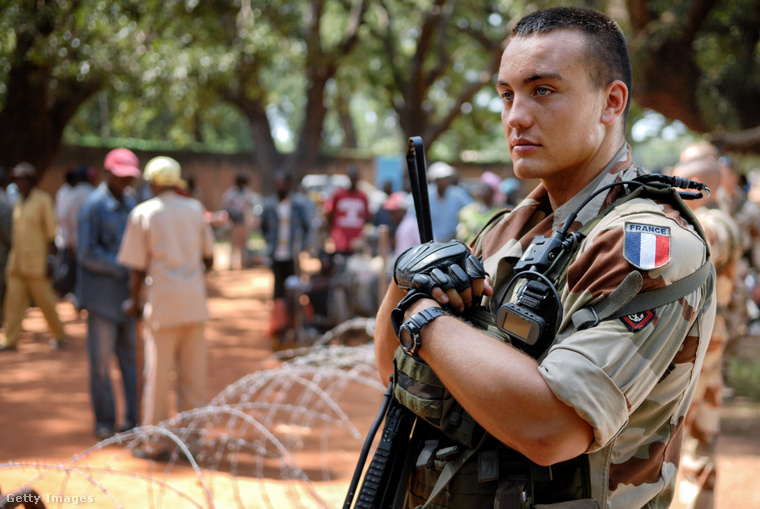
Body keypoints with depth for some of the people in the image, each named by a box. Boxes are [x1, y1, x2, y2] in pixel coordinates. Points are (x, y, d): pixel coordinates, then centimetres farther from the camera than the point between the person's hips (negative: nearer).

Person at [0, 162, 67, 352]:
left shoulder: (43, 200, -7)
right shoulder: (18, 202, 12)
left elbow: (51, 233, -9)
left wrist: (50, 260, -14)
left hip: (36, 264, -6)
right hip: (17, 263, 6)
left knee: (45, 301, 0)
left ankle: (59, 336, 15)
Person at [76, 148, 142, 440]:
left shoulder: (130, 204, 12)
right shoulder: (93, 206, -8)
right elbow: (87, 253, -14)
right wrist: (124, 269, -15)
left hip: (128, 295, 6)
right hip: (102, 295, -6)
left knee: (132, 357, 7)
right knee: (101, 360, 1)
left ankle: (134, 419, 14)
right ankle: (104, 422, 11)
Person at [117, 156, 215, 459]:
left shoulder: (143, 213, -2)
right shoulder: (194, 209, 8)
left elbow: (138, 266, -3)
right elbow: (208, 257, 12)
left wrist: (134, 301, 8)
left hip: (163, 300, -3)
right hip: (195, 300, 4)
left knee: (158, 372, 2)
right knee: (194, 373, 9)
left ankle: (156, 441, 6)